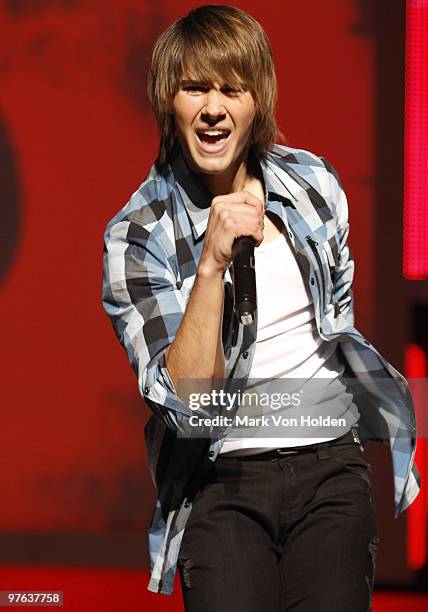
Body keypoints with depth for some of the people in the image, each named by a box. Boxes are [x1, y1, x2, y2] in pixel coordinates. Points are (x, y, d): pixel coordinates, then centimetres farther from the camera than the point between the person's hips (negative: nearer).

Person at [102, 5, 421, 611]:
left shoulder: (312, 181, 7)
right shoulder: (135, 237, -5)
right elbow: (187, 400, -14)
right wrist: (211, 264, -22)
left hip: (330, 463, 3)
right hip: (221, 479, -2)